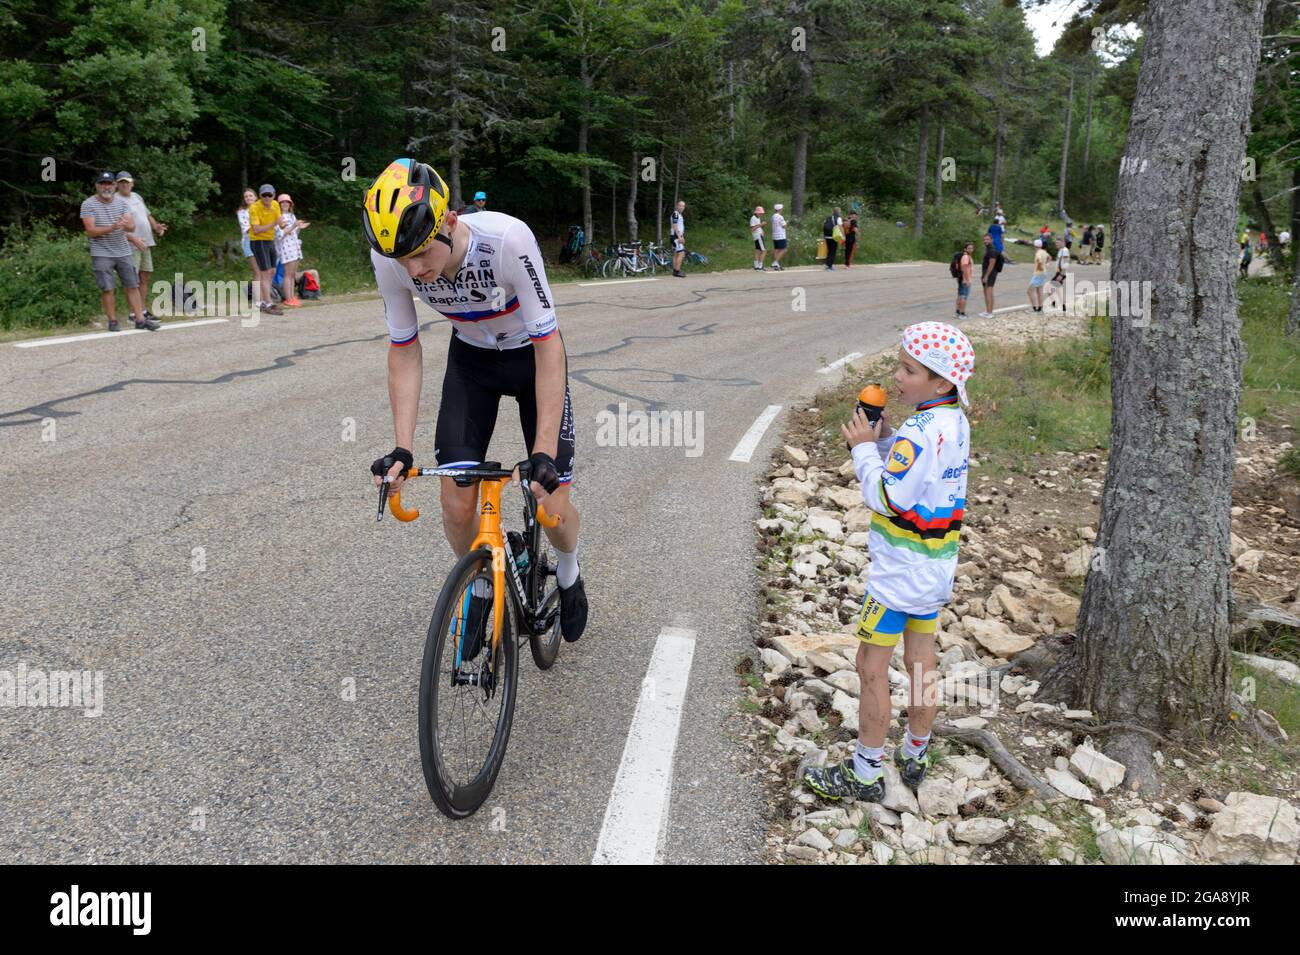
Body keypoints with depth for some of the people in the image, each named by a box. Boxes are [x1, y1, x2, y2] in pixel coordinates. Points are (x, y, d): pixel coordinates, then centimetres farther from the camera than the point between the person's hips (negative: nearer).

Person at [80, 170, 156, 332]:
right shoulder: (88, 205, -4)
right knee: (108, 289, -1)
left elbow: (132, 227, -2)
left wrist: (126, 225, -26)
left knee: (132, 286, 3)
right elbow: (90, 231, -12)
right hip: (102, 254, -3)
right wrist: (112, 228, -26)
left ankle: (140, 320, 6)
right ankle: (112, 321, 8)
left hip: (123, 252, 3)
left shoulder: (121, 202, 6)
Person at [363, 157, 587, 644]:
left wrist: (544, 453, -36)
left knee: (552, 507, -7)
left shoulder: (508, 238, -37)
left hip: (533, 356, -3)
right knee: (457, 506, -9)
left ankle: (568, 570, 29)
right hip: (471, 359, 3)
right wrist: (402, 447, -19)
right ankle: (481, 588, 22)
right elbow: (404, 350, -12)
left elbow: (549, 348, -32)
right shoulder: (390, 258, -25)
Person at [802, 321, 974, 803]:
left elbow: (887, 498, -24)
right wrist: (882, 441, -1)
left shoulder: (921, 431, -25)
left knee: (871, 667, 2)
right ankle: (914, 758, 33)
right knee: (921, 660, 18)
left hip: (900, 569, -9)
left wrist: (865, 448, -14)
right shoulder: (954, 422, 3)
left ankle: (865, 775, 13)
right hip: (935, 564, 9)